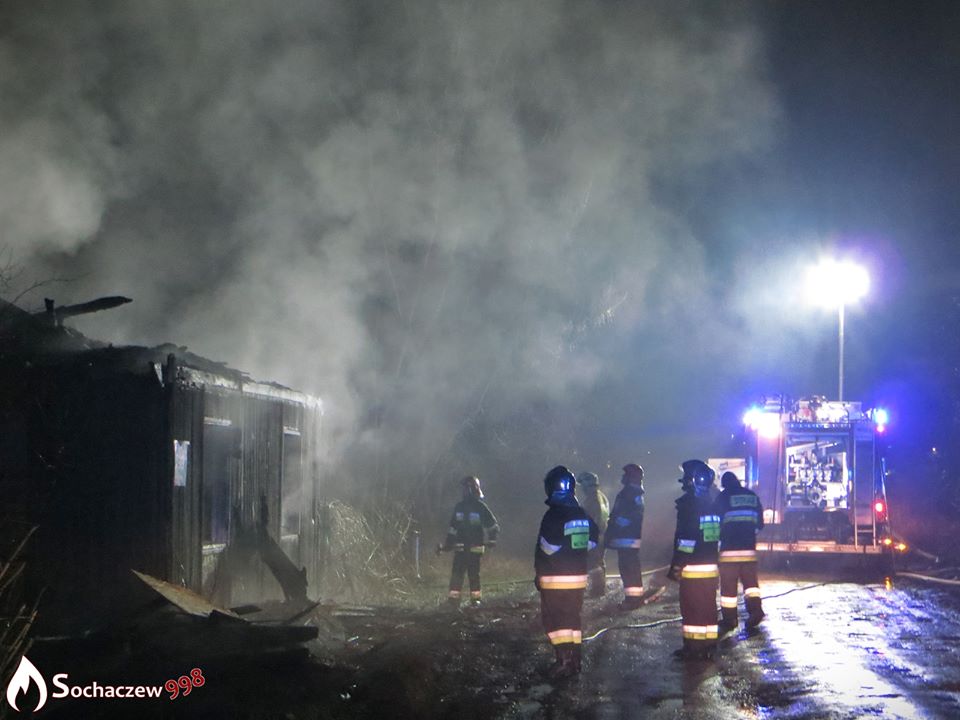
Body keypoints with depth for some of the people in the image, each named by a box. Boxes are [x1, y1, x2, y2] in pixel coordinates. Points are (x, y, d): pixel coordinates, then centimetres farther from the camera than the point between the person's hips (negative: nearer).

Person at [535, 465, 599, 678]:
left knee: (554, 619, -1)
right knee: (573, 618, 16)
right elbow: (591, 543, 11)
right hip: (578, 578, 6)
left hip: (554, 580, -6)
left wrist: (539, 574, -3)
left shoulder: (552, 516, -17)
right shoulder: (583, 515, 4)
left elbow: (544, 549, -15)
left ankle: (564, 660, -10)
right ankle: (574, 659, 18)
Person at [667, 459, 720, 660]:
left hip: (692, 568, -8)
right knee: (708, 606, 12)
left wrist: (676, 566, -15)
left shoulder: (689, 504, -15)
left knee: (691, 607, -2)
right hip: (711, 566, 8)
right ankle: (709, 645, 17)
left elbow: (685, 539, -18)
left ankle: (693, 647, 0)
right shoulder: (712, 504, 12)